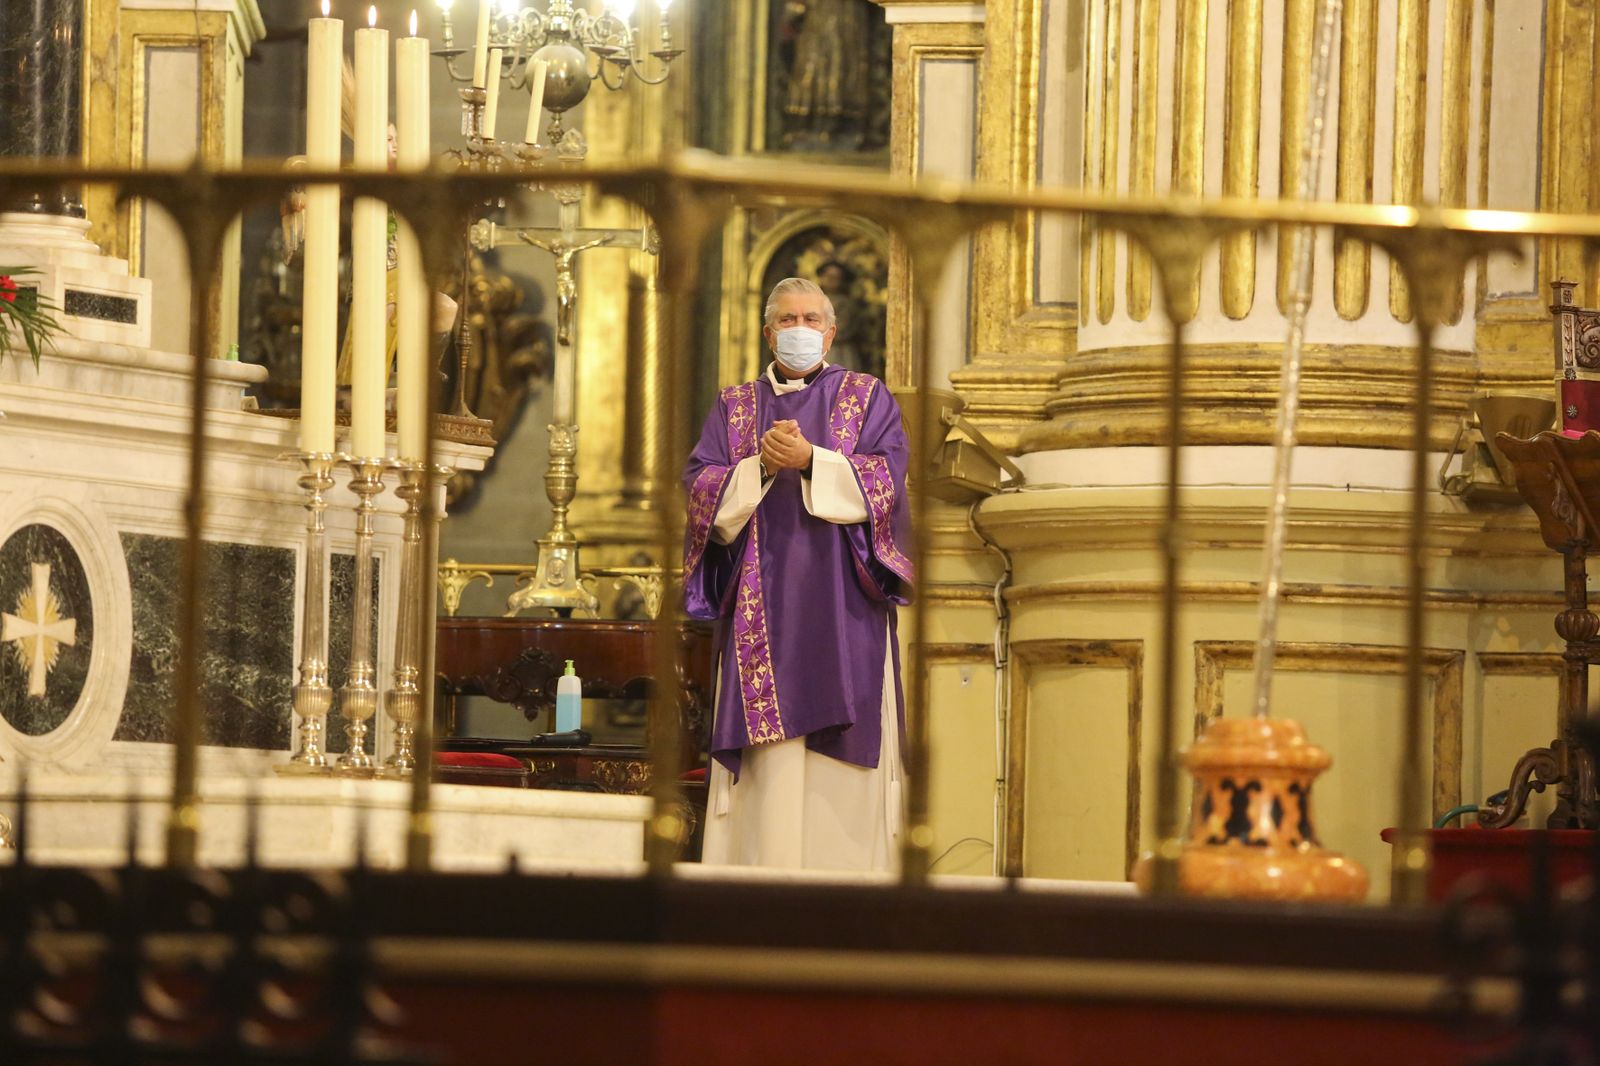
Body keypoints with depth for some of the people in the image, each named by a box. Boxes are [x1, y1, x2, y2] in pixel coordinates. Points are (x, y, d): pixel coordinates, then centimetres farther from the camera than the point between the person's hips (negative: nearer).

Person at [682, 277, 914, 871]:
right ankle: (763, 871, -9)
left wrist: (811, 460, -14)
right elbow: (700, 487, 6)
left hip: (841, 601, -1)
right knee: (768, 753, -7)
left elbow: (887, 476, -2)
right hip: (760, 598, 1)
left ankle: (844, 874, -10)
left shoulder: (867, 397, 13)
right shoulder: (735, 406, 18)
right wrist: (760, 466, -11)